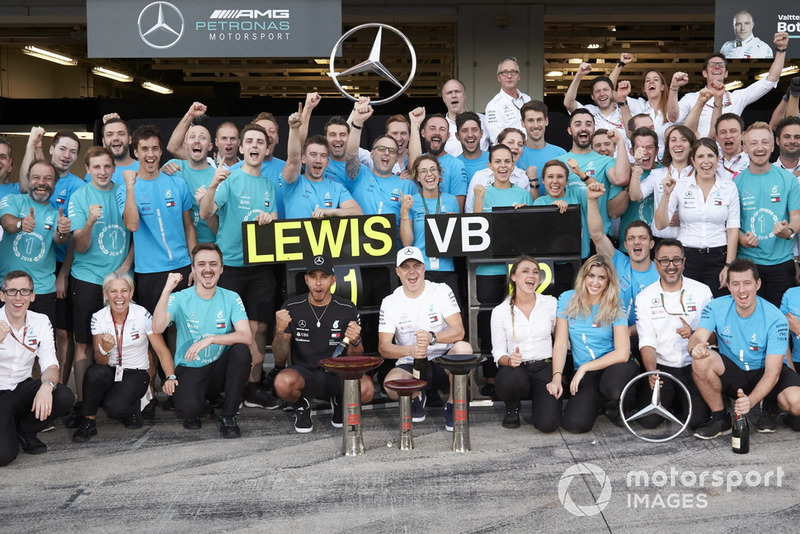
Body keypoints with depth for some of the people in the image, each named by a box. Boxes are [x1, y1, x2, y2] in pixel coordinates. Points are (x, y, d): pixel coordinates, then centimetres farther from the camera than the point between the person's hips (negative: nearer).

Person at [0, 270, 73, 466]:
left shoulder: (41, 322, -1)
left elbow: (50, 364, -8)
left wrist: (47, 386, -33)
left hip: (22, 389, 4)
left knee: (64, 397, -26)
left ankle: (24, 431, 3)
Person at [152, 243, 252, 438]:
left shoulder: (231, 298, -2)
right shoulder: (180, 299, -6)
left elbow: (246, 337, -17)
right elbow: (157, 328, -24)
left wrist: (210, 339, -29)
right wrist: (167, 290, -31)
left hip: (220, 368, 2)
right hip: (189, 370, -2)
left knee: (241, 350, -29)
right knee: (188, 408, -31)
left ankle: (228, 417, -11)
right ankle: (193, 413, 12)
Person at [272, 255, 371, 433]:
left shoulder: (347, 310, -2)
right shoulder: (292, 308, -3)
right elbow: (280, 361, -4)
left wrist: (355, 342, -23)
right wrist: (280, 331, -24)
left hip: (337, 374, 1)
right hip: (304, 373, 0)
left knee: (366, 389, -31)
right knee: (283, 382, -35)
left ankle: (340, 401, 8)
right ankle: (302, 406, 3)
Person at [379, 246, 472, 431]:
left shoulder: (442, 291, -3)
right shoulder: (390, 303, -1)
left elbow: (458, 331, -14)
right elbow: (383, 347, -7)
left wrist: (432, 337, -35)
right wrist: (409, 350, -29)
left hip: (443, 360, 0)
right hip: (410, 366, 0)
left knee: (464, 348, -32)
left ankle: (452, 406, -9)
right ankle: (417, 396, 7)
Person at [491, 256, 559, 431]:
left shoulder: (551, 304, 0)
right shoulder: (500, 311, -2)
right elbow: (498, 352, 0)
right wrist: (509, 360, -22)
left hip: (544, 369, 1)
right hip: (515, 370, 0)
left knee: (547, 424, -21)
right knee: (510, 380, -39)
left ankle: (539, 402, 19)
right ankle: (512, 407, 1)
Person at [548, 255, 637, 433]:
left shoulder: (614, 308, -5)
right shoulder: (567, 299, -1)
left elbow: (622, 353, -14)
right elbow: (560, 343, -2)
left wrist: (584, 367, -18)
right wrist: (557, 378, -14)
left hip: (615, 365, -2)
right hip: (585, 373, 2)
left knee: (612, 388, -39)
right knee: (574, 424, -22)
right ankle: (601, 399, 14)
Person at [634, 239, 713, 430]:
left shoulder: (702, 291, 1)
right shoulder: (644, 297, 1)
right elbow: (647, 342, -5)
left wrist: (694, 334, -22)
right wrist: (651, 371, -24)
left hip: (694, 366, 0)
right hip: (661, 367, 1)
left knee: (697, 419, -19)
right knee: (648, 420, -15)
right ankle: (670, 399, 19)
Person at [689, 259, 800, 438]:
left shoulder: (775, 319, -19)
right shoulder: (716, 308, -12)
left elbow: (772, 372, -23)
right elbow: (697, 338, -23)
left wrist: (751, 400, -40)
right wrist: (696, 347, -51)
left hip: (764, 373, -1)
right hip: (731, 372, 2)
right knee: (701, 360, -30)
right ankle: (719, 418, -9)